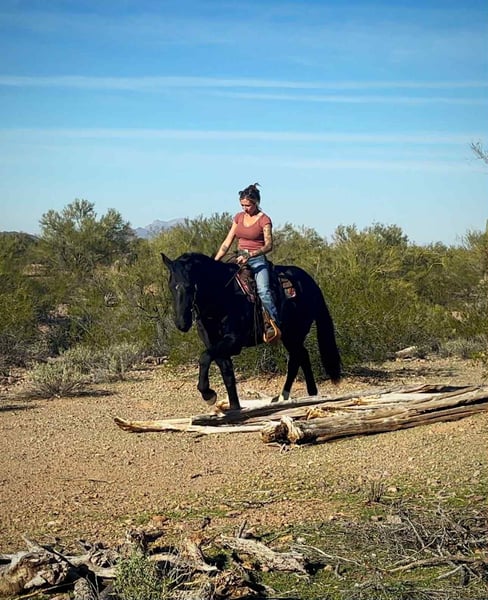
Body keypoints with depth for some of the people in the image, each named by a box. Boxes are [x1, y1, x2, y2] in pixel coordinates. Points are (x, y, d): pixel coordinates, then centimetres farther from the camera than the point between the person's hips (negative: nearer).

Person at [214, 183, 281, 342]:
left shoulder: (264, 220, -3)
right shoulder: (239, 217, 13)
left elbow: (268, 245, -14)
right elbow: (227, 243, 14)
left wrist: (250, 255, -27)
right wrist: (214, 261, 5)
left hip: (257, 260, -6)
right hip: (239, 260, 6)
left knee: (263, 290, -29)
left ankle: (274, 325, -36)